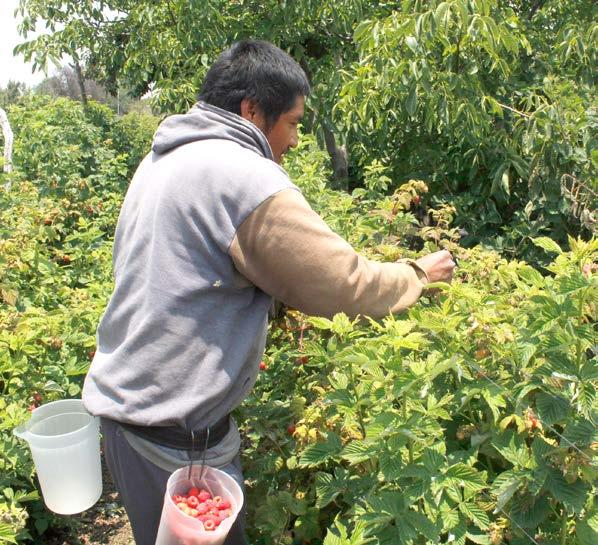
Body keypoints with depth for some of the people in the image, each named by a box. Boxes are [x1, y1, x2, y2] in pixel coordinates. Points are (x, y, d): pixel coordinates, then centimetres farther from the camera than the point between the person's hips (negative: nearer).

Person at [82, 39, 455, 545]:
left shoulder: (161, 160, 7)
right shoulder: (246, 179, -21)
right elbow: (347, 285, -18)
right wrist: (419, 273, 0)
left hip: (120, 393, 9)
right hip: (171, 430, -9)